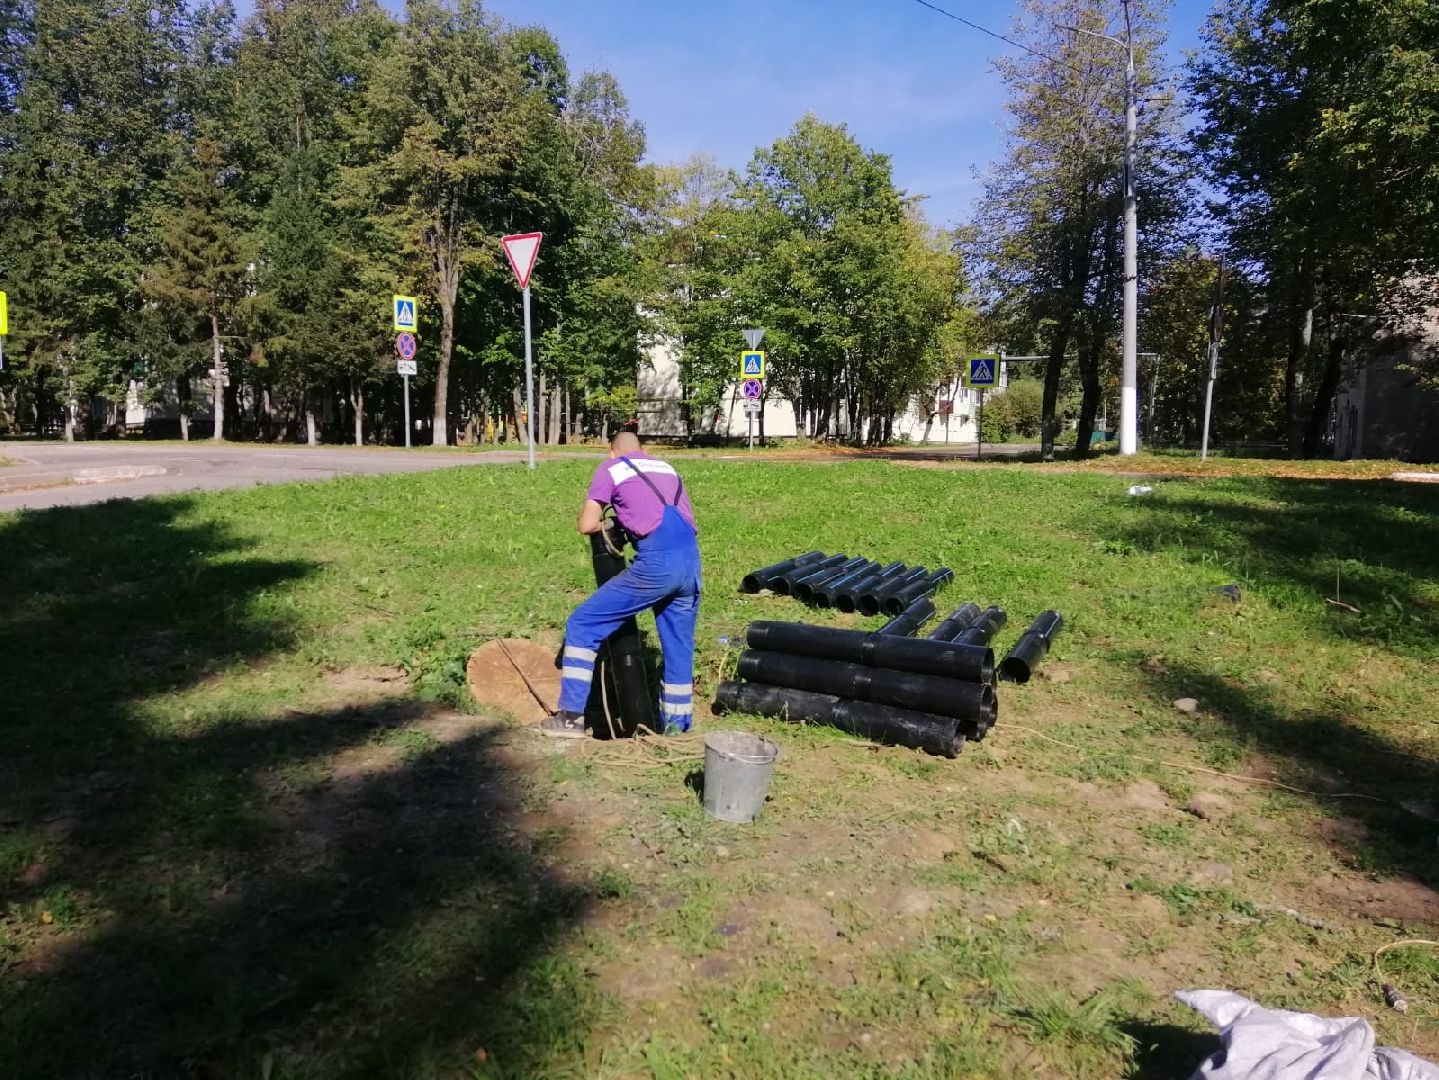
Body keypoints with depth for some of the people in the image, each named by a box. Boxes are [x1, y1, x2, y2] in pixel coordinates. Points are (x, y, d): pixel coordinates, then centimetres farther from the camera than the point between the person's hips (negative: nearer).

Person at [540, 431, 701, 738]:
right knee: (679, 646, 18)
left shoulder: (610, 469, 11)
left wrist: (605, 523, 27)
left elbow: (587, 526, 5)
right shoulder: (667, 468, 27)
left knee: (583, 625, 5)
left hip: (657, 562, -6)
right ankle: (676, 724, 24)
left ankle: (571, 717, 6)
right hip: (692, 562, 6)